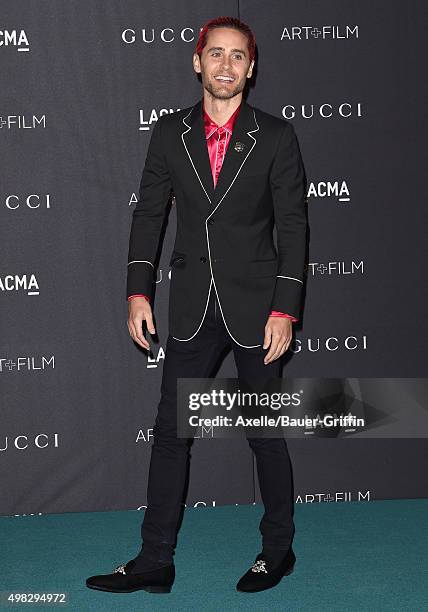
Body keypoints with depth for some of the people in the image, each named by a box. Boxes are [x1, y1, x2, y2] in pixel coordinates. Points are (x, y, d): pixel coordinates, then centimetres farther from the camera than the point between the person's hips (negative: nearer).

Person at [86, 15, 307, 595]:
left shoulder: (275, 136, -3)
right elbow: (148, 213, 7)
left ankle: (278, 550, 26)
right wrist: (138, 292, -1)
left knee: (266, 433, 8)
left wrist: (285, 309, -10)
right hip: (193, 309, 3)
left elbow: (292, 225, -4)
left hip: (255, 308, -2)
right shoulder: (170, 133, 5)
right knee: (170, 431, 5)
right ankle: (155, 561, 15)